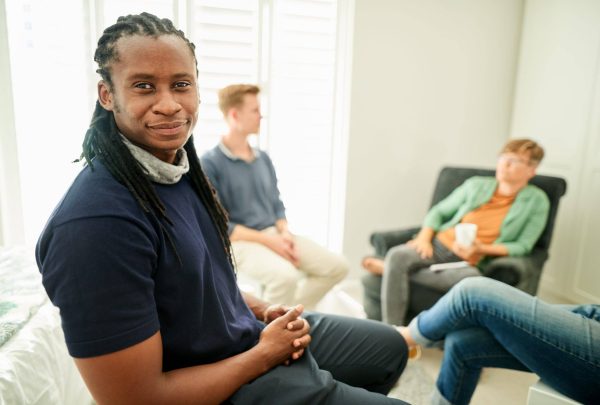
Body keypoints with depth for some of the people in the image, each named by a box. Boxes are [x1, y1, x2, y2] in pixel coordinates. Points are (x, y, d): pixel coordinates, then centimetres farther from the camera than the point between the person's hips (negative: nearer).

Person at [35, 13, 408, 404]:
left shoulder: (181, 167, -3)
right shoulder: (97, 223, -32)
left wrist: (261, 309, -4)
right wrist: (265, 354, -18)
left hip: (250, 331, 8)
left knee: (390, 347, 23)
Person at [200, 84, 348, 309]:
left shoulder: (263, 158, 12)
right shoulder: (210, 163, -10)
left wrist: (284, 233, -5)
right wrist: (267, 241, -17)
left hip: (274, 234, 7)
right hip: (239, 242, -7)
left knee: (337, 266, -2)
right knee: (286, 276, -35)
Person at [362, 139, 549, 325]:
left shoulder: (536, 200, 10)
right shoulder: (476, 184, 15)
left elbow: (523, 246, 3)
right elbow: (438, 212, 18)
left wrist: (481, 249, -14)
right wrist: (424, 238, -3)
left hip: (471, 262, -2)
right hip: (438, 246, 3)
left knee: (471, 277, -42)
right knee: (397, 254, -28)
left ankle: (389, 267, -26)